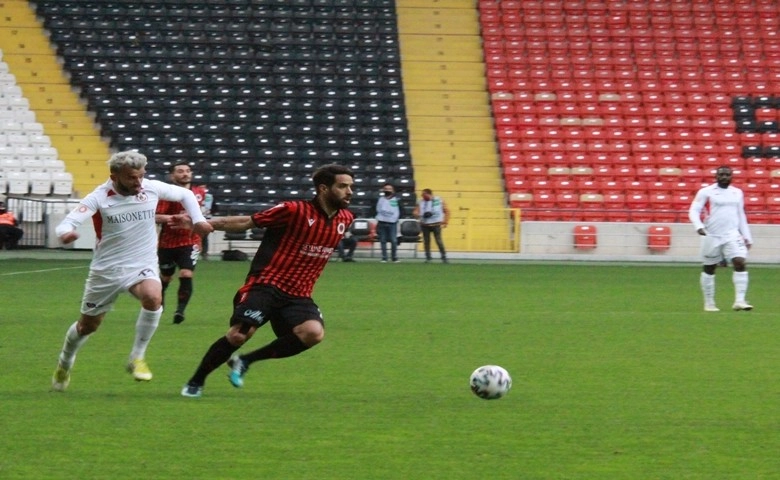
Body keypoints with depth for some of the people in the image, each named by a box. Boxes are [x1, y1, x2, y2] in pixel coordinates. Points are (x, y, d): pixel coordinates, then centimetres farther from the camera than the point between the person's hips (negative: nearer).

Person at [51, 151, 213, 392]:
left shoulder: (151, 188, -8)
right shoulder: (99, 198, -16)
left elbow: (185, 194, 11)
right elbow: (67, 223, -26)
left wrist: (197, 219, -3)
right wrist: (66, 233, -50)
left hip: (142, 266, 1)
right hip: (106, 270, -1)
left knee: (153, 297, -33)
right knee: (87, 325, 12)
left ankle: (137, 358, -14)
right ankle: (64, 364, 44)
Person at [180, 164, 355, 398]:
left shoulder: (345, 219, 5)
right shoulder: (295, 211, -13)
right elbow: (246, 222, -6)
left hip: (298, 294, 5)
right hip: (267, 284, -5)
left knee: (313, 332, -21)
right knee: (239, 333, -18)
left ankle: (244, 361, -3)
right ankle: (195, 383, 6)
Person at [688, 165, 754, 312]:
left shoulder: (737, 193, 12)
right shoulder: (705, 192, -3)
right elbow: (693, 211, -7)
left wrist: (747, 237, 16)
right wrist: (699, 226, -25)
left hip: (732, 235, 3)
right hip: (712, 237, -3)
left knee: (741, 263, -16)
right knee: (709, 269, 6)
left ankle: (739, 301, -18)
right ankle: (709, 303, 19)